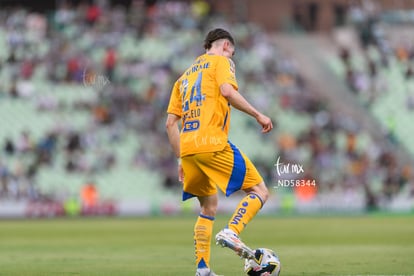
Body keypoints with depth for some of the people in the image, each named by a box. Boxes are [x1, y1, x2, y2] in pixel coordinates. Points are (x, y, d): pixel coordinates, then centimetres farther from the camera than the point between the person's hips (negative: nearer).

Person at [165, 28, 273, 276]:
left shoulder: (185, 76, 28)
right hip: (213, 144, -7)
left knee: (209, 206, 19)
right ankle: (231, 232, -23)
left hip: (187, 148, 7)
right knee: (260, 191, 0)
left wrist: (182, 158, 23)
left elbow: (171, 122, 21)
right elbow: (227, 91, -13)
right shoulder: (220, 61, 9)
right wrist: (258, 115, -8)